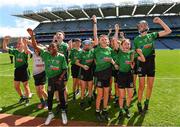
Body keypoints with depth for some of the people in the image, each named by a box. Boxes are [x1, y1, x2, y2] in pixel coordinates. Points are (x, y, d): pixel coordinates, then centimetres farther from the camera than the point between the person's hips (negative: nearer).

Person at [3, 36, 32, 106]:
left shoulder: (25, 52, -10)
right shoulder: (15, 51, 4)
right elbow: (5, 48, 4)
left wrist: (25, 43, -46)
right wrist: (5, 40, -10)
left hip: (24, 71, -6)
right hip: (17, 71, 6)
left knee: (26, 86, 7)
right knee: (16, 86, 15)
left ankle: (27, 99, 27)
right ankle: (22, 97, 37)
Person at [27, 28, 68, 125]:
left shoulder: (61, 56, -8)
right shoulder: (46, 54, -4)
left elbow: (65, 68, -4)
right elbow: (35, 47, -11)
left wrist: (60, 78, -15)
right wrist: (32, 36, -23)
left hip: (59, 79, -2)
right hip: (50, 79, 2)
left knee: (61, 96, 9)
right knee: (50, 96, 12)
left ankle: (63, 112, 29)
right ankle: (50, 113, 31)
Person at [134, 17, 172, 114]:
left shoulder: (152, 35, 5)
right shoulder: (137, 39, 0)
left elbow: (168, 31, 2)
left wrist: (160, 21, -2)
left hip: (151, 63, 3)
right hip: (142, 63, -2)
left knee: (150, 86, 10)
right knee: (141, 86, 0)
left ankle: (147, 103, 28)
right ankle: (139, 104, 18)